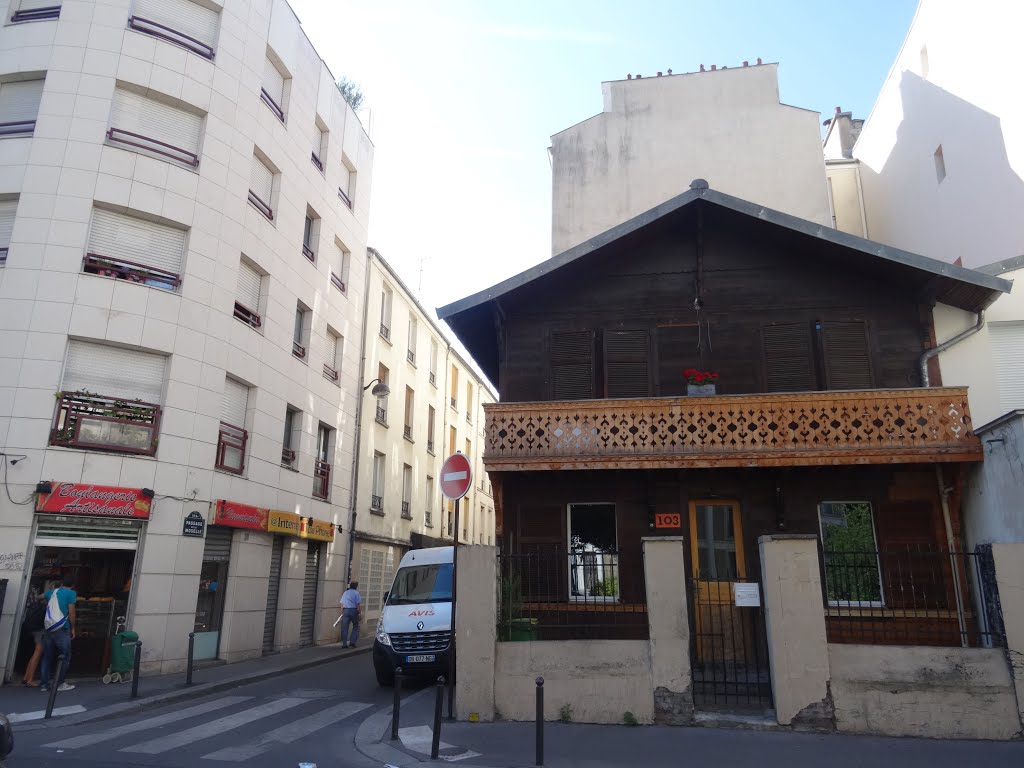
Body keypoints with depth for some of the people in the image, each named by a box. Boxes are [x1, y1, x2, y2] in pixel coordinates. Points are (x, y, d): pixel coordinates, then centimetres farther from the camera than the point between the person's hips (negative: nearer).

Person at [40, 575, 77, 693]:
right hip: (61, 628, -6)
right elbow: (71, 612, -7)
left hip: (48, 627, 6)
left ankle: (44, 684, 12)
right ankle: (59, 684, 1)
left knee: (47, 656, 12)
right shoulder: (71, 593, -2)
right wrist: (72, 628, 2)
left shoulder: (52, 592, 17)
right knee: (65, 656, 2)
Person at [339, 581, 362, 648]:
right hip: (353, 610, -4)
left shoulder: (345, 593, 13)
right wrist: (360, 613, -5)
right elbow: (358, 604, -8)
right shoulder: (356, 593, -3)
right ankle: (352, 642, 2)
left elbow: (342, 604, 11)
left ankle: (344, 644, 4)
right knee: (355, 627, 10)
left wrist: (342, 613, 16)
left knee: (344, 628, 5)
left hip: (345, 610, 4)